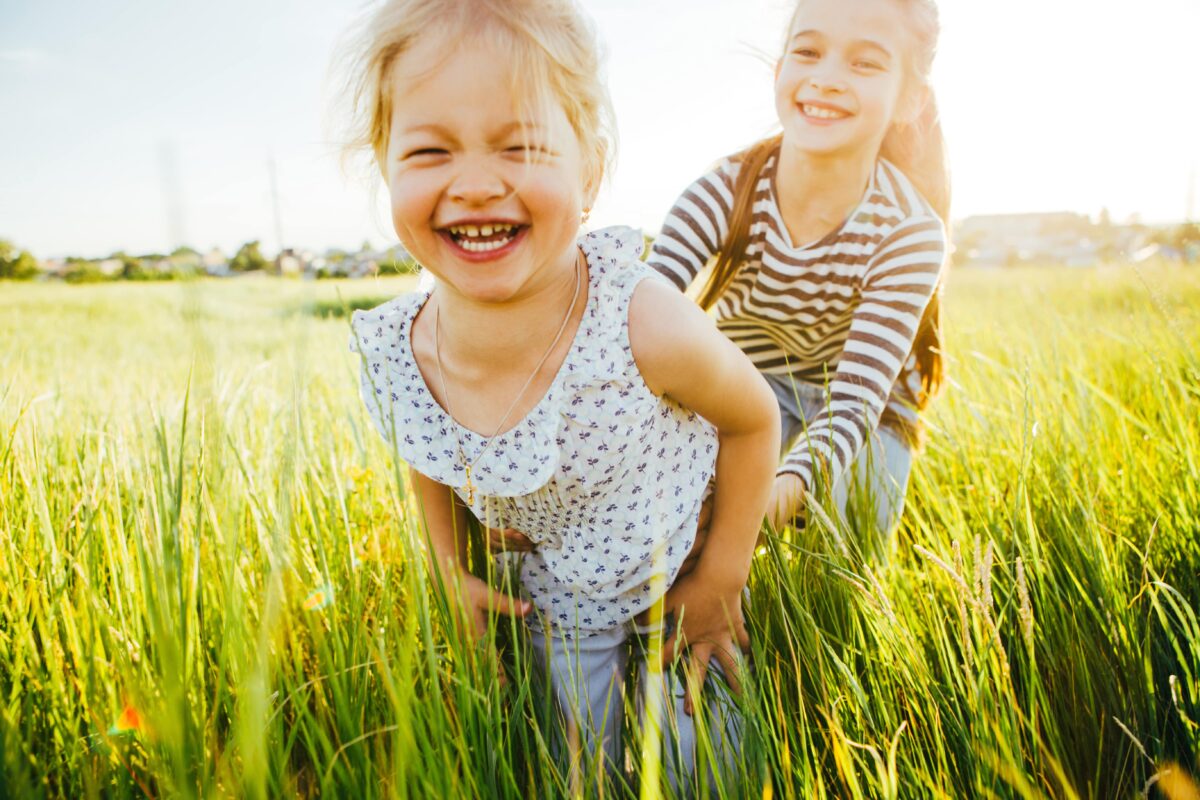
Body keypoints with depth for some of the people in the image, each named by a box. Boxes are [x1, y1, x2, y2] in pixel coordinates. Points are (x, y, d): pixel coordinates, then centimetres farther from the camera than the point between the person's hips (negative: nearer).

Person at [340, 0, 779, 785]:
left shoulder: (643, 324, -37)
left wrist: (723, 580, -9)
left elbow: (754, 418, -16)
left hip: (686, 571, -2)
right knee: (599, 764, 21)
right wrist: (453, 571, 2)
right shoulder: (391, 363, -24)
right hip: (562, 610, 3)